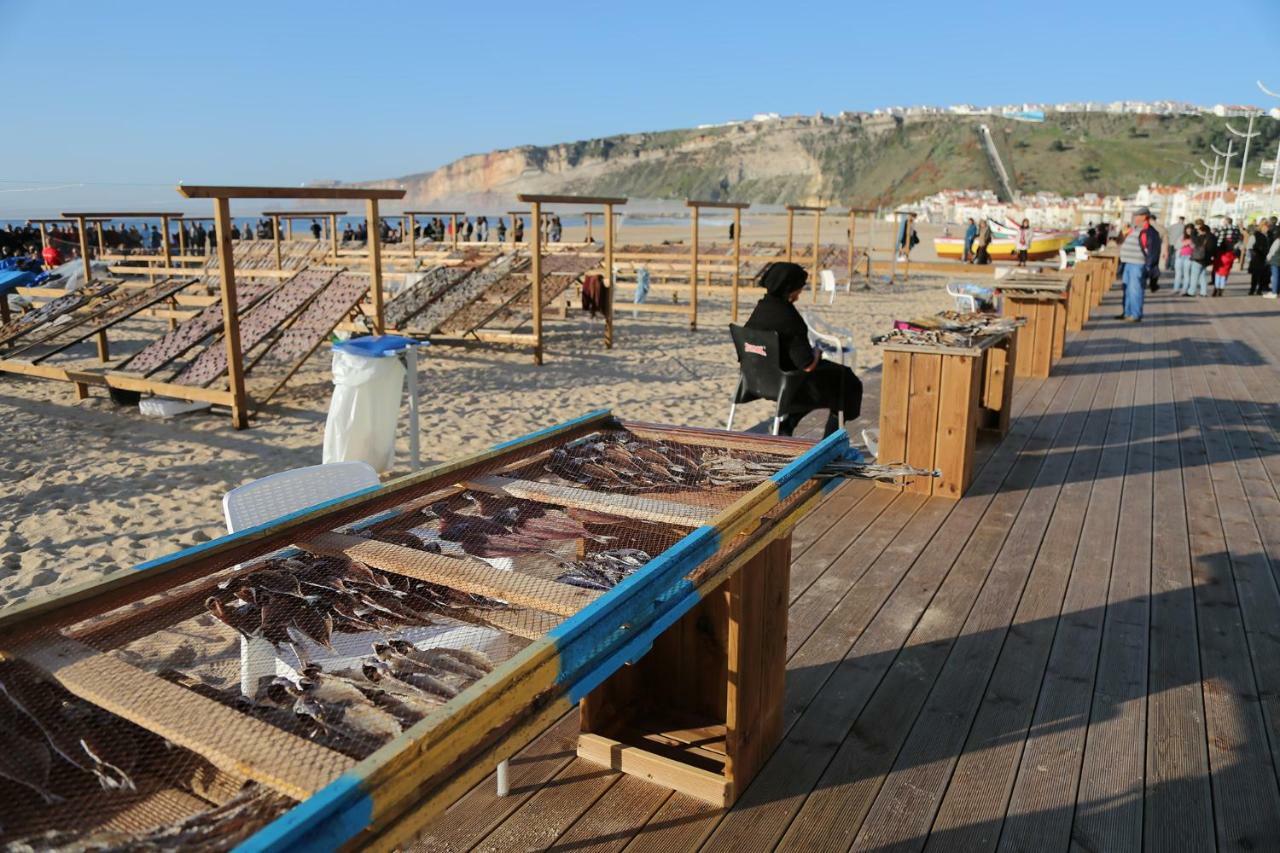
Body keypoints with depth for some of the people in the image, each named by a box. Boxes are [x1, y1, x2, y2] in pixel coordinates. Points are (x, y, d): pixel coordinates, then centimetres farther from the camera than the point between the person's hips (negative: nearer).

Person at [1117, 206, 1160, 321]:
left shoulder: (1150, 232, -11)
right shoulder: (1133, 230, 18)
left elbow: (1153, 251, -16)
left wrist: (1148, 267, -20)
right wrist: (1122, 263, 22)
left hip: (1138, 265, -10)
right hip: (1128, 264, 10)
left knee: (1135, 290, -8)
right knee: (1127, 290, 13)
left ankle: (1136, 315, -4)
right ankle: (1127, 313, 21)